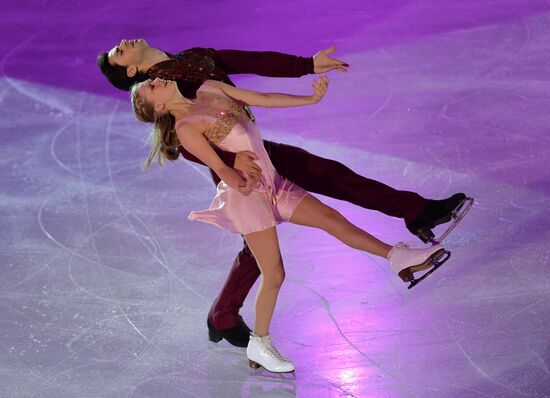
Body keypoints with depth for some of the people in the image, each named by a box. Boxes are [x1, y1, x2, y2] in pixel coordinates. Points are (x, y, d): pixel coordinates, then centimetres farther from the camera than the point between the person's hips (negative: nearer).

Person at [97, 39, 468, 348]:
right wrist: (231, 160, -34)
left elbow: (255, 62, 8)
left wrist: (308, 65, 3)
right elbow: (182, 143, -24)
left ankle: (419, 212, 6)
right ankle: (222, 318, 21)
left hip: (256, 150, 7)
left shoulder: (194, 57, 12)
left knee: (332, 173, 2)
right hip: (232, 167, -7)